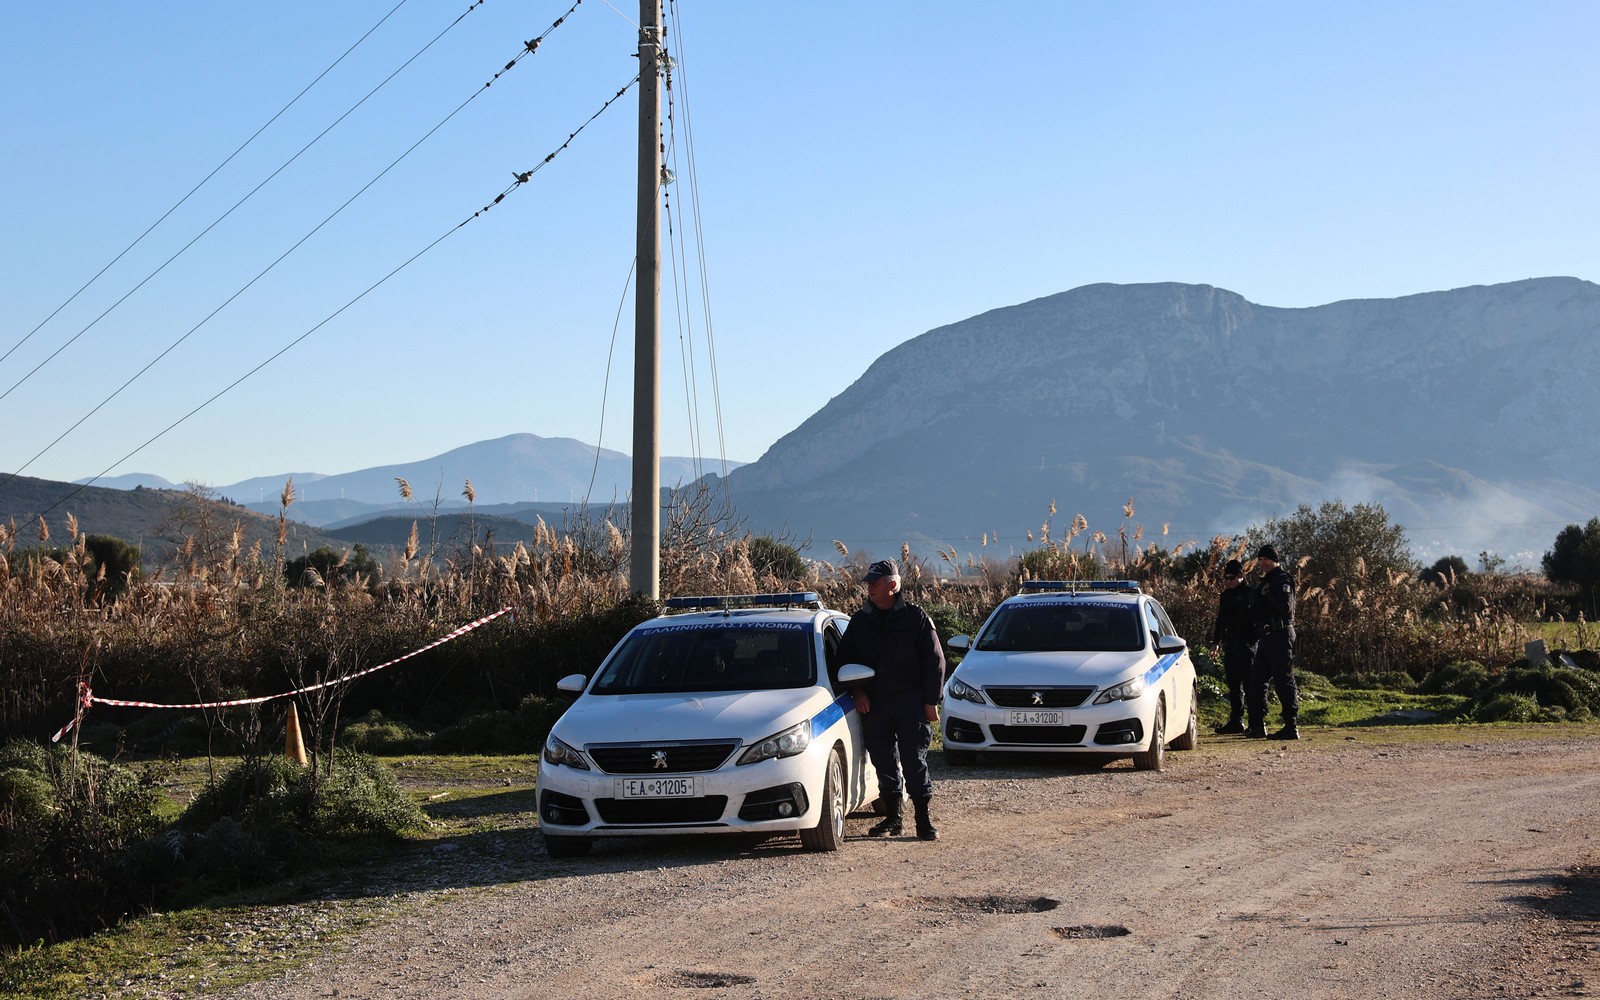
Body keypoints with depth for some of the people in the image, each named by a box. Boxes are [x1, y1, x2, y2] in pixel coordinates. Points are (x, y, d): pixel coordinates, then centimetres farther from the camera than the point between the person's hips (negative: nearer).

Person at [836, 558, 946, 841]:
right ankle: (892, 818, 15)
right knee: (884, 763, 6)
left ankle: (924, 821, -2)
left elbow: (934, 661, 1)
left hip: (909, 702, -4)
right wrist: (857, 691, 3)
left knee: (915, 761, -6)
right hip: (872, 704, 4)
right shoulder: (860, 621, 11)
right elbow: (845, 659, 18)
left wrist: (930, 701, -5)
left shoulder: (915, 617, 0)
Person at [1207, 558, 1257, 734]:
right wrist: (1215, 642, 17)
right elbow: (1220, 621, 22)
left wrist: (1251, 641, -18)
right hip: (1230, 645, 7)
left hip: (1246, 646, -7)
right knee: (1233, 685, 8)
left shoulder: (1250, 594, -5)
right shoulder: (1225, 596, 15)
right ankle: (1236, 720, 12)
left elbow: (1257, 619, -10)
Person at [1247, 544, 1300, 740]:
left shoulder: (1283, 580, -10)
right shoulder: (1265, 581, 19)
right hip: (1267, 636, 10)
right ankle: (1258, 726, 17)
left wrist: (1268, 593, -18)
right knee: (1256, 682, 11)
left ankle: (1291, 727, -7)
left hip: (1281, 635, -10)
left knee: (1284, 682, -8)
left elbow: (1285, 606, -23)